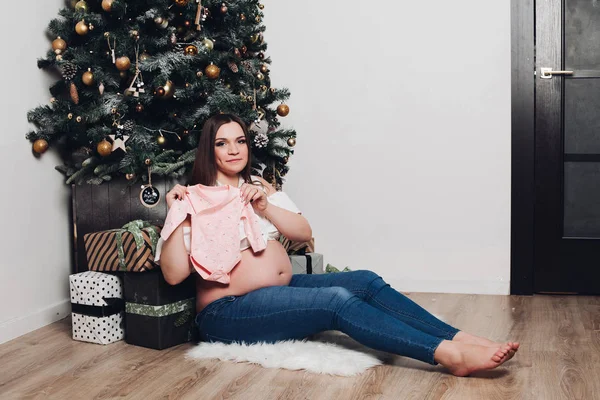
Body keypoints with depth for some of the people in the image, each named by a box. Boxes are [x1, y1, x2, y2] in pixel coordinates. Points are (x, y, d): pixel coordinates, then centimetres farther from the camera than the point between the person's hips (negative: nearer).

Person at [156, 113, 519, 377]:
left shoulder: (259, 188, 16)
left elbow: (305, 233, 6)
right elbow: (174, 274, -12)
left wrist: (265, 207, -8)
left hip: (285, 289, 7)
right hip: (229, 312, -7)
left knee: (364, 281, -15)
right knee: (338, 300, -27)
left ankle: (460, 339, -20)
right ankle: (450, 355, -34)